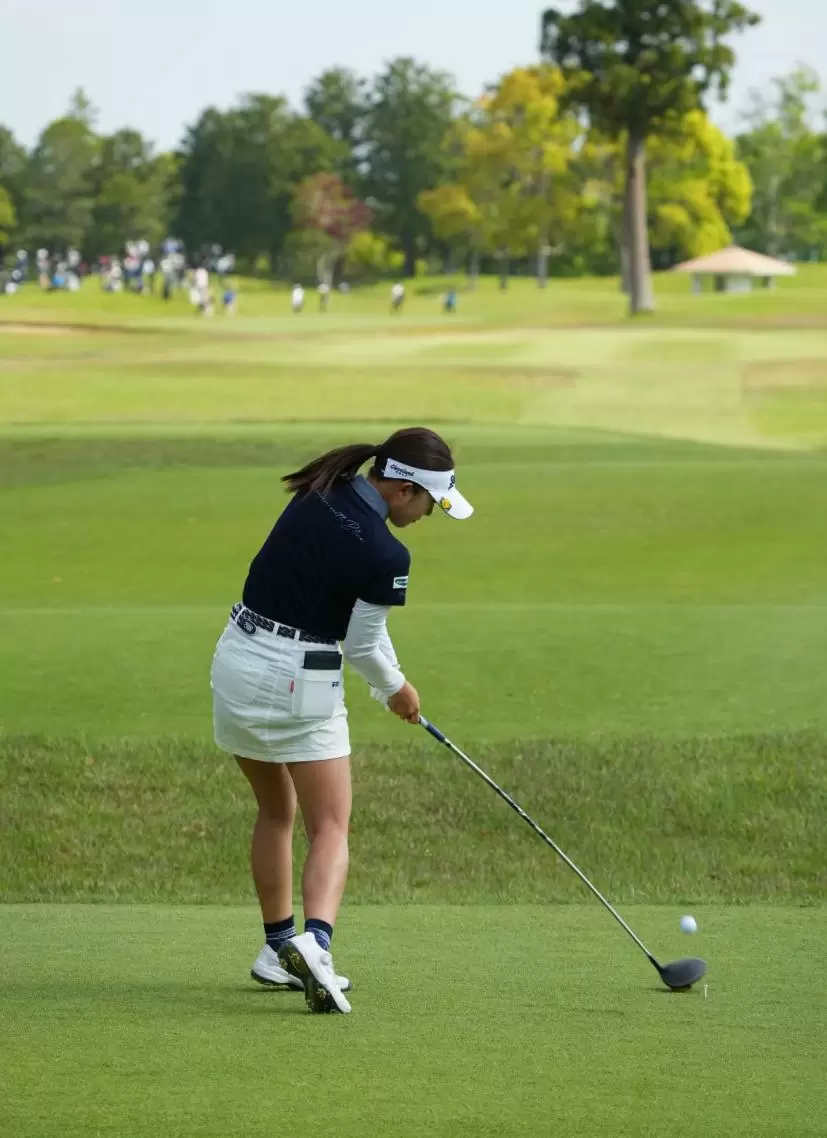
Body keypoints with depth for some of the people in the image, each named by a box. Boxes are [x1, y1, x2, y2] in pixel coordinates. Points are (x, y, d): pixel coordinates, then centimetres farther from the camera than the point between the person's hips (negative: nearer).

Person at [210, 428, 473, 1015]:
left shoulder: (322, 493, 2)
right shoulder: (385, 555, -19)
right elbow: (362, 644, -7)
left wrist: (391, 679, 12)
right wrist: (396, 690, 13)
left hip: (237, 659, 7)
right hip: (298, 681, -7)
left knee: (276, 811, 22)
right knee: (331, 827, -1)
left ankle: (277, 949, 27)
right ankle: (315, 940, -26)